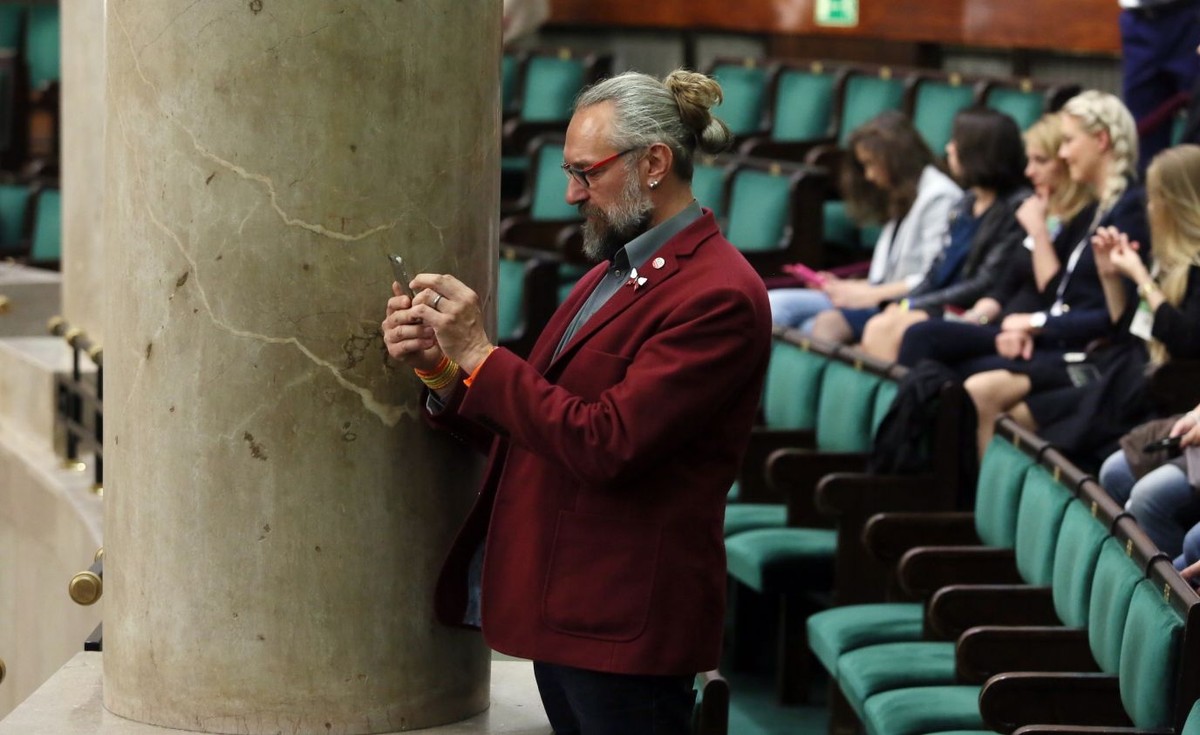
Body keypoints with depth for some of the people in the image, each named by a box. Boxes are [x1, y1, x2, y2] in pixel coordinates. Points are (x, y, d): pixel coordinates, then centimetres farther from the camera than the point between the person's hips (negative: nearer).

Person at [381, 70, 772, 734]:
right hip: (559, 605, 9)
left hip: (623, 625, -9)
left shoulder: (718, 296, -16)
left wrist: (478, 354, -18)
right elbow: (529, 423, 14)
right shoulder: (610, 274, 15)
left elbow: (605, 445, -23)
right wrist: (439, 367, -3)